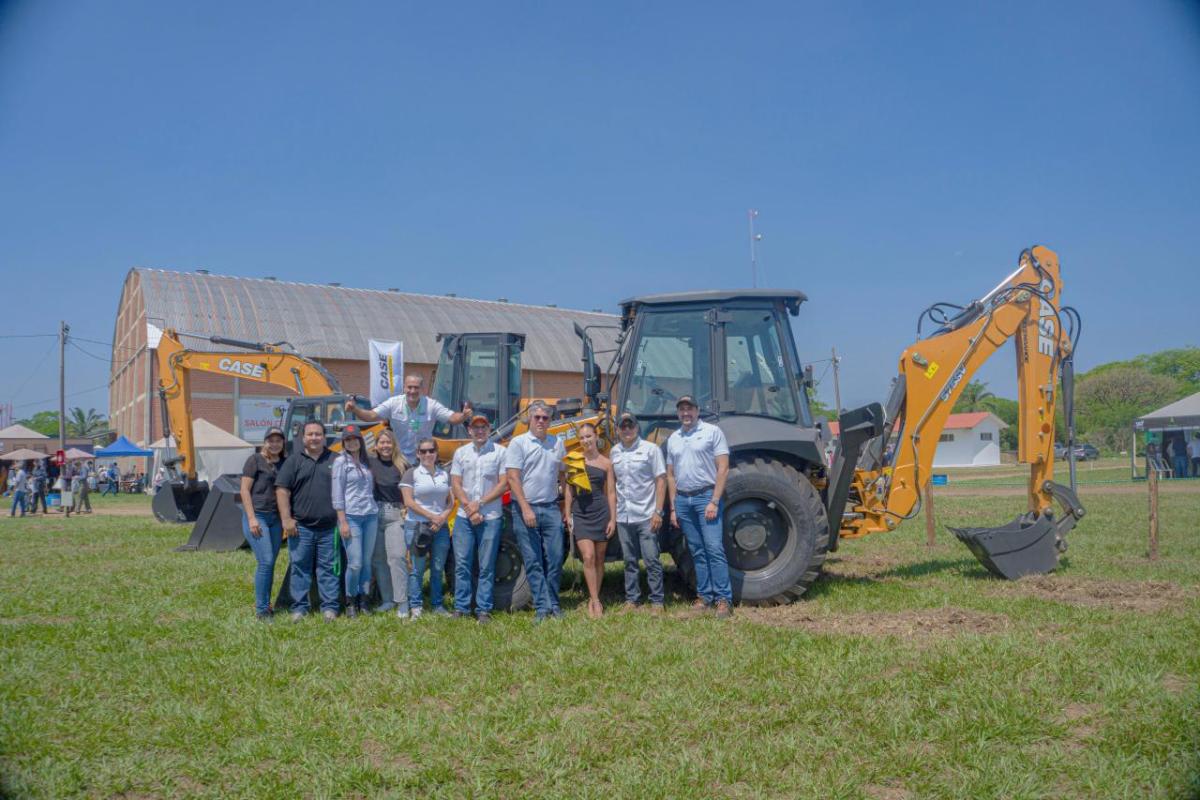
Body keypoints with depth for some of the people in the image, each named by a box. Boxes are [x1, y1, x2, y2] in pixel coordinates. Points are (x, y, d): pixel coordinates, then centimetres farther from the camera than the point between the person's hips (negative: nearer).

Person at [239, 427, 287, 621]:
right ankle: (261, 609, -4)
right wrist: (252, 518, -13)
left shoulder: (284, 463, 11)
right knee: (265, 561, -11)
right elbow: (245, 490, -7)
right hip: (256, 515, -5)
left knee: (271, 563, 7)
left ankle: (265, 604, 18)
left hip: (276, 517, 6)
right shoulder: (255, 460, -4)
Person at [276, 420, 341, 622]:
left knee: (328, 567, 5)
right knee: (299, 567, 3)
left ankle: (329, 607, 11)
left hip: (329, 527, 1)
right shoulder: (294, 461, 5)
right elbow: (282, 490, 0)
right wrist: (286, 519, -8)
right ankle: (299, 607, 12)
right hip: (301, 527, -1)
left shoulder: (335, 460, 9)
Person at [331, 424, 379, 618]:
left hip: (371, 516, 5)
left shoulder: (366, 462, 15)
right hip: (351, 516, -5)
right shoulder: (341, 461, -1)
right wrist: (342, 522, -11)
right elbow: (337, 494, -5)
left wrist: (376, 511, 7)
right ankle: (350, 602, 10)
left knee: (367, 562, 5)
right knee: (355, 563, -8)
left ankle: (363, 601, 15)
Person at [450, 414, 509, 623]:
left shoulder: (500, 452, 1)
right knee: (462, 564, 3)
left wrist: (480, 503, -10)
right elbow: (455, 484, 5)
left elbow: (504, 484, -4)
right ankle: (461, 607, 11)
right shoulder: (461, 453, 9)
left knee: (486, 566, 1)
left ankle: (483, 610, 7)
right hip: (464, 517, 2)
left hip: (490, 517, -2)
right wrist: (469, 509, -7)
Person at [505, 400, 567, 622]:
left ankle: (553, 603, 15)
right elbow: (513, 478, -8)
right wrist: (526, 509, -15)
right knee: (533, 562, 0)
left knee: (554, 559, 3)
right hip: (526, 509, -3)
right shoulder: (518, 443, -2)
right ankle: (541, 607, 4)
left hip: (551, 508, 4)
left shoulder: (556, 443, 11)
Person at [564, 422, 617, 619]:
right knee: (588, 557, -11)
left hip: (601, 512, 1)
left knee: (599, 558, 8)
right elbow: (569, 489, 6)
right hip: (580, 513, -1)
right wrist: (567, 514, 1)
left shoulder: (606, 463, 3)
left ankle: (594, 599, 20)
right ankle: (595, 601, -5)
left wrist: (613, 519, 0)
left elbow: (611, 492, 4)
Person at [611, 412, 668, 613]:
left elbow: (661, 480, -5)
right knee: (629, 561, 12)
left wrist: (658, 512, -12)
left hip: (646, 516, -4)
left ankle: (657, 601, 7)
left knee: (651, 560, -1)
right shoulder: (614, 452, 9)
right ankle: (632, 599, 21)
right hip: (623, 517, 4)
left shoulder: (651, 449, -4)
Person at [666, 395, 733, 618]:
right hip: (683, 499, 5)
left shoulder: (712, 432, -2)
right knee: (697, 552, 9)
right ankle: (704, 596, 15)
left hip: (706, 496, -5)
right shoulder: (673, 439, 13)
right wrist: (673, 507, 10)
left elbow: (723, 469, -7)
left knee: (714, 549, -10)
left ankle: (724, 598, -7)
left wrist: (714, 502, -14)